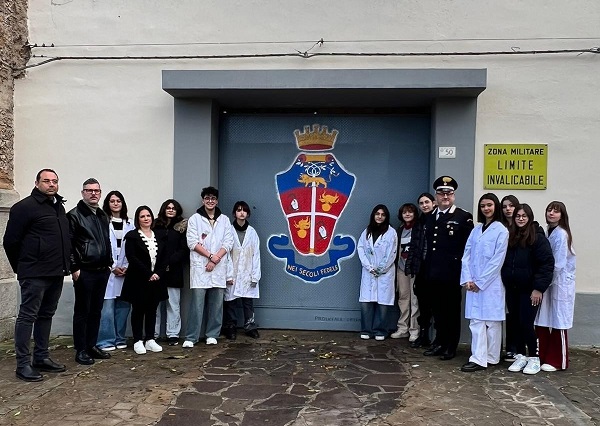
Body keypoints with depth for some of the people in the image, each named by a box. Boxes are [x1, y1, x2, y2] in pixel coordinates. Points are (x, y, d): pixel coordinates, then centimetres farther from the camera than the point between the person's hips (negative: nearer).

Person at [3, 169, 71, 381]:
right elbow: (10, 240, -8)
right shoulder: (25, 207, -8)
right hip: (35, 274, -8)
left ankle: (42, 358, 24)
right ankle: (23, 364, 5)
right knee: (27, 316, -1)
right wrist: (21, 268, 0)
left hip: (56, 273, 8)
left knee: (46, 315, 14)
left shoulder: (59, 206, 14)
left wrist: (64, 264, 14)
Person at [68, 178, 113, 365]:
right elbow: (68, 244, -11)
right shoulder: (74, 215, -7)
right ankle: (81, 350, 9)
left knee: (96, 310, 13)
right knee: (82, 311, 1)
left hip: (102, 271, 7)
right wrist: (74, 268, -14)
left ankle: (92, 345, 23)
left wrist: (109, 263, 16)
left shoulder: (103, 216, 16)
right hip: (84, 272, -7)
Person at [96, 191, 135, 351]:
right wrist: (112, 267, -8)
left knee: (123, 305, 6)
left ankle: (120, 339, 17)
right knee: (107, 306, -5)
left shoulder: (130, 224, 12)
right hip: (108, 270, -4)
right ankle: (106, 341, 4)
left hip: (126, 270, 4)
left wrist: (128, 267, -3)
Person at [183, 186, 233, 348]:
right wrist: (211, 256, -11)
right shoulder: (195, 219, 4)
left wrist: (215, 260, -9)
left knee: (216, 302, 6)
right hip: (200, 266, -2)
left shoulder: (224, 220, 11)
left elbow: (228, 242, 3)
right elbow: (192, 242, -4)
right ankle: (191, 337, 0)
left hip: (219, 267, 3)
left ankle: (212, 335, 16)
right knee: (197, 302, -5)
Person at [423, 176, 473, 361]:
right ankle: (440, 343, 26)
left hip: (452, 274, -6)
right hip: (434, 274, 6)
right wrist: (427, 268, 10)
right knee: (438, 310, 13)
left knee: (452, 311, 6)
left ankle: (451, 347, 17)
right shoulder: (430, 217, 14)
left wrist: (462, 270, -13)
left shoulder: (464, 217, -6)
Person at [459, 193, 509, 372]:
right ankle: (478, 358, 5)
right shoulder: (476, 230, 11)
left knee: (492, 321, 5)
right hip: (473, 283, 5)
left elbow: (497, 260, -11)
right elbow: (467, 255, 7)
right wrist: (467, 279, -5)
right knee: (476, 320, 2)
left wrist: (480, 282, -11)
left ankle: (491, 357, 15)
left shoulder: (501, 230, -6)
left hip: (491, 284, -5)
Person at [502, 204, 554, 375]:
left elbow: (547, 263, -13)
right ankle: (520, 356, 22)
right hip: (512, 289, 5)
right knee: (514, 323, 9)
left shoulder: (538, 237, -8)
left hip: (529, 290, -5)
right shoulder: (510, 237, 8)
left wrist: (539, 288, -16)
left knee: (526, 323, -4)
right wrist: (505, 282, 6)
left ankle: (534, 358, 13)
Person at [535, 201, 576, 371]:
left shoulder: (561, 234, -15)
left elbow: (558, 264, -17)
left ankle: (558, 361, 14)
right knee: (543, 323, 10)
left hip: (560, 284, -7)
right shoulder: (550, 232, 10)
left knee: (558, 323, 3)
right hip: (549, 282, 8)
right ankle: (543, 357, 21)